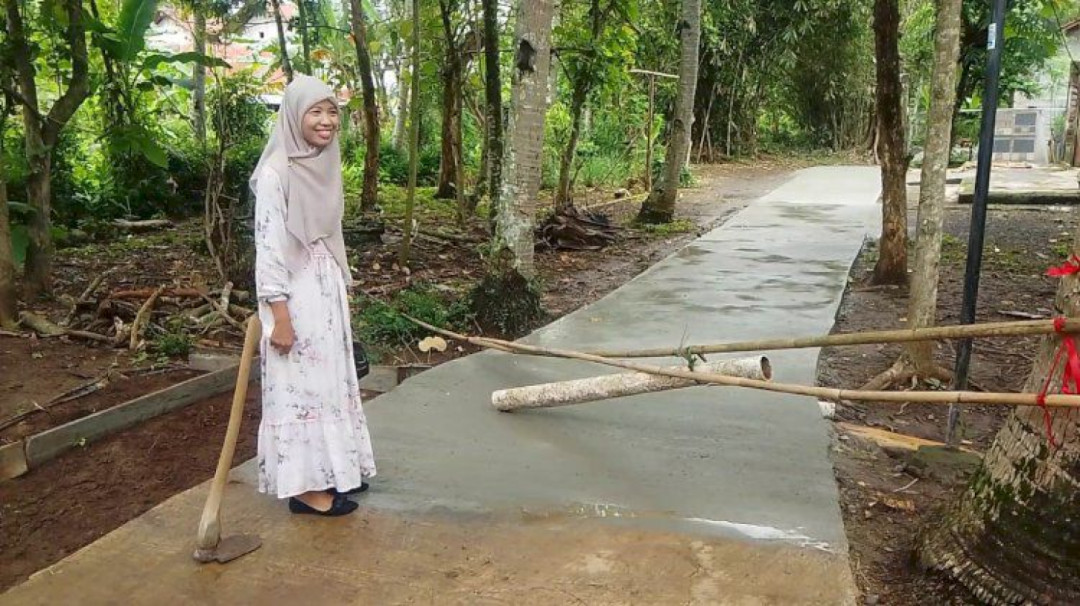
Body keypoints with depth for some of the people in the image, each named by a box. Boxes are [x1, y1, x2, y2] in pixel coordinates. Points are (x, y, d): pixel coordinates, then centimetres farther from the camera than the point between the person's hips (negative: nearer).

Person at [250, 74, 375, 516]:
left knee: (329, 379, 16)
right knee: (301, 385, 1)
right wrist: (279, 316, -19)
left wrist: (342, 291, 17)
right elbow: (268, 246, -18)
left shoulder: (324, 165, 8)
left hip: (327, 291, 8)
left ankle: (332, 471, 30)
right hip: (296, 296, -8)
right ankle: (305, 485, 13)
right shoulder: (276, 172, -16)